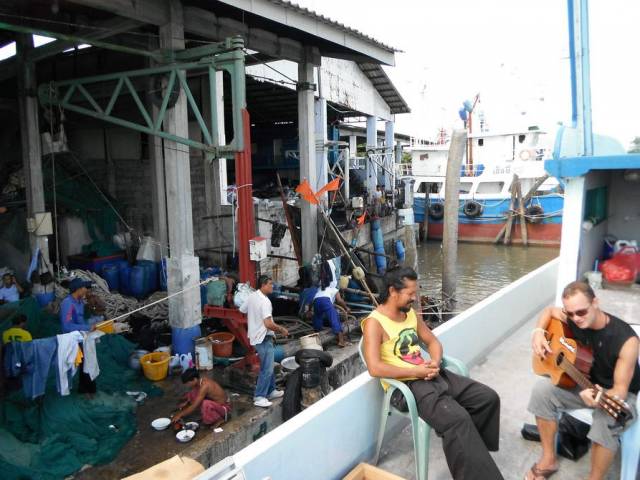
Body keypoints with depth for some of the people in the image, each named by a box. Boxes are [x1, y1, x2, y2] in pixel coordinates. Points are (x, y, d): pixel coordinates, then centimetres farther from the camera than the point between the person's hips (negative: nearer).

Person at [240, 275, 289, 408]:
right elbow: (268, 324, -28)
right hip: (264, 338, -10)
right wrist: (282, 329, -13)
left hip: (255, 336, 10)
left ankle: (271, 391, 30)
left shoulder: (251, 297, 4)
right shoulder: (265, 301, -23)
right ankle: (259, 397, -1)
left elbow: (242, 311, 14)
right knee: (267, 369, -4)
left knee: (268, 365, 20)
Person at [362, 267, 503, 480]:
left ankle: (472, 449, 17)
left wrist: (435, 362, -5)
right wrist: (415, 371, -19)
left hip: (432, 374, 8)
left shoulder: (410, 313, 10)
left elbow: (433, 342, 18)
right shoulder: (374, 323, -15)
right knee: (457, 419, -28)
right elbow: (374, 368, -24)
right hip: (407, 384, -8)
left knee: (488, 398, 2)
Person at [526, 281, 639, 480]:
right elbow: (549, 310, 9)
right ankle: (549, 459, -1)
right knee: (542, 390, -16)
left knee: (607, 421, -37)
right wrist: (538, 332, -11)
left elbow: (620, 389, -27)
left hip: (618, 394, -5)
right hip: (584, 382, 5)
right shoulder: (573, 318, -15)